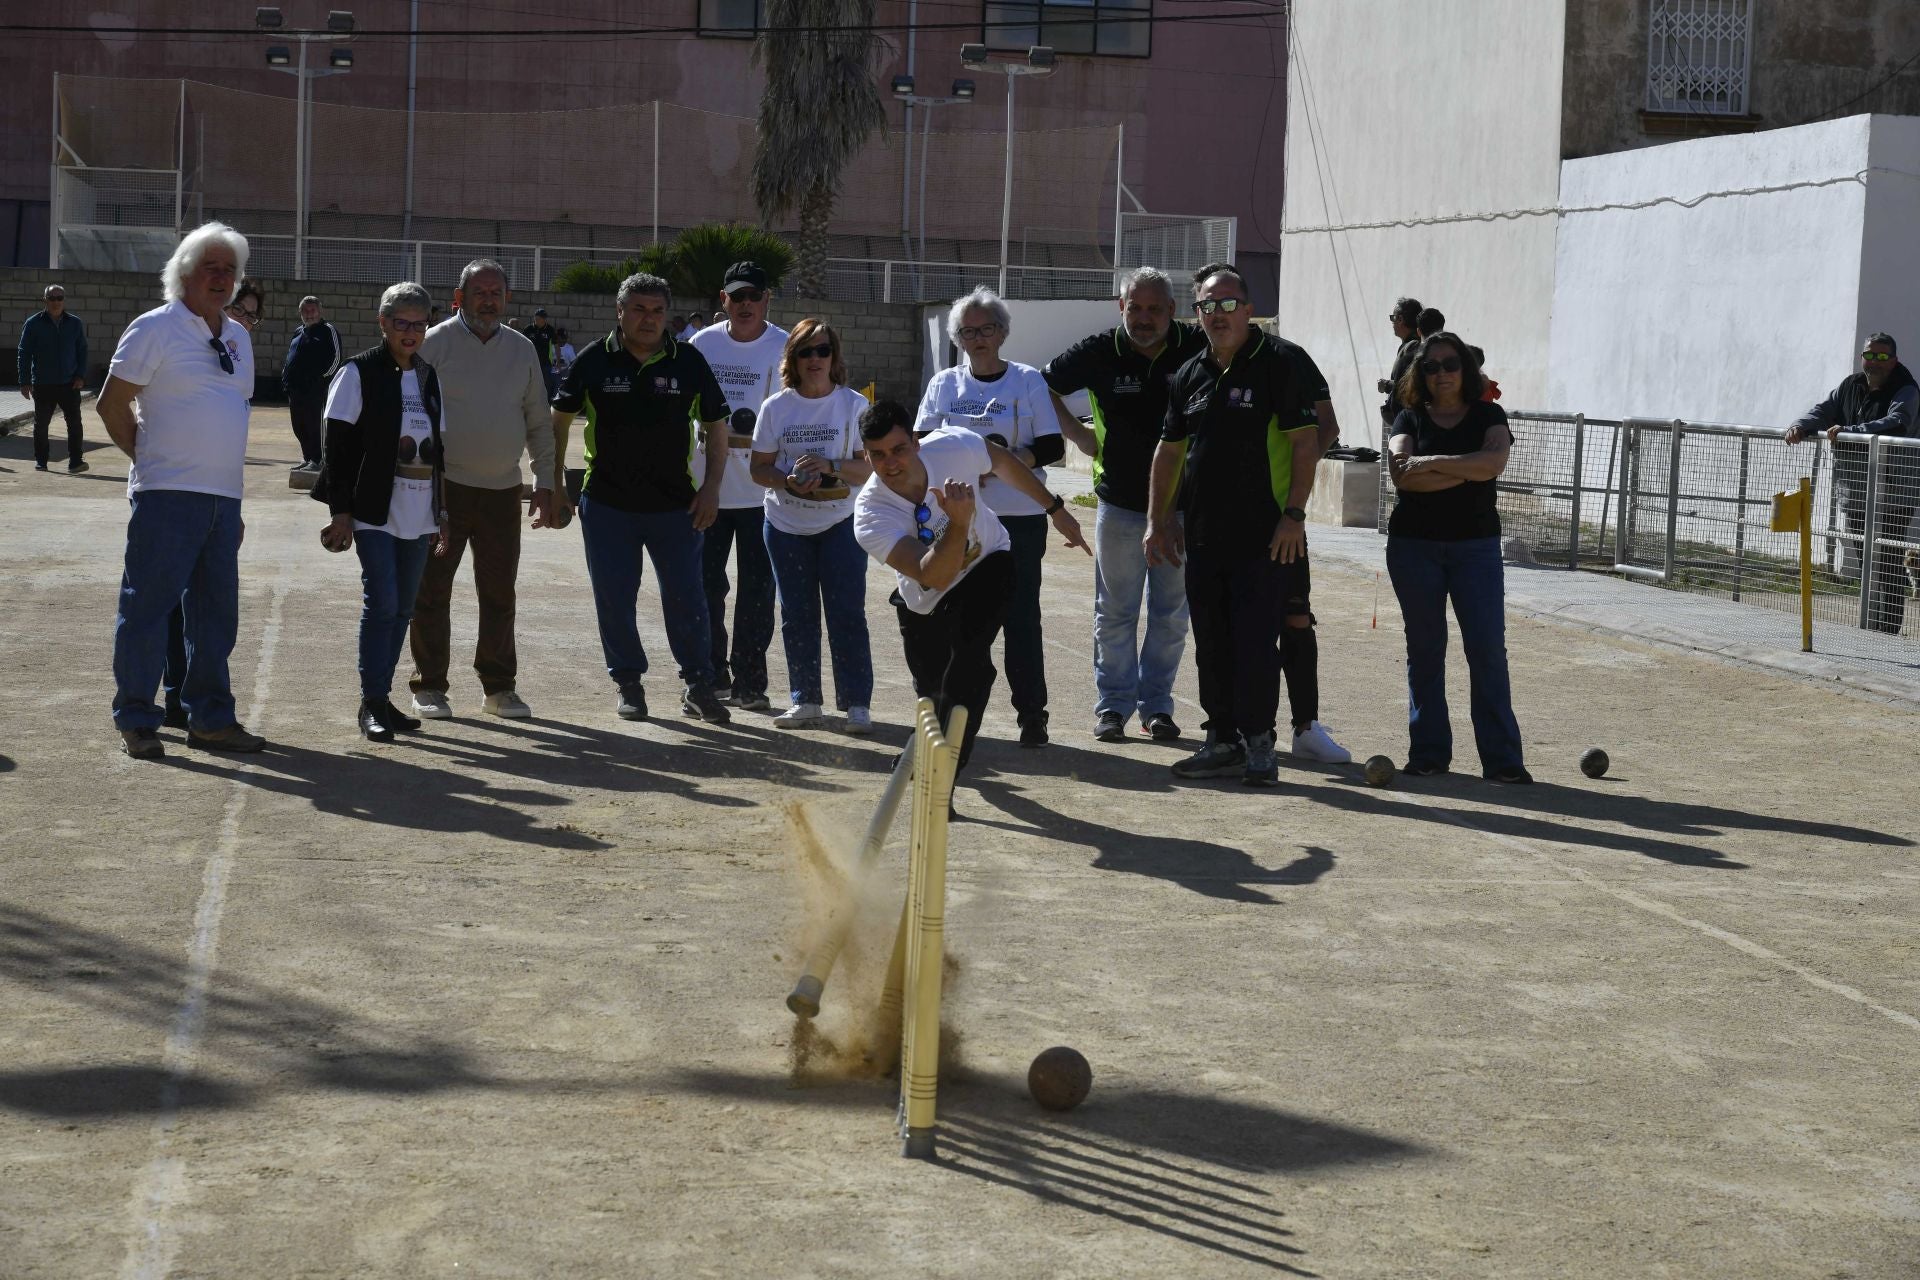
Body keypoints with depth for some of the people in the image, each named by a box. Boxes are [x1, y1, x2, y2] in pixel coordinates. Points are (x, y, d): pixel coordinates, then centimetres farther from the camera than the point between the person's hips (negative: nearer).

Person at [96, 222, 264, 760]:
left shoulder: (237, 337, 17)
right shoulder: (156, 328, -4)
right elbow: (112, 403, -3)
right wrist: (148, 459, 1)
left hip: (223, 497, 7)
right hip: (168, 494, -7)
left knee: (216, 612, 10)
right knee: (147, 606, -4)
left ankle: (211, 718, 18)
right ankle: (135, 720, 3)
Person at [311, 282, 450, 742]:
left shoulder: (429, 377, 14)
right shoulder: (360, 373, -4)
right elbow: (338, 445, -7)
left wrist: (442, 513, 18)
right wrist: (341, 512, -12)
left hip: (418, 514, 6)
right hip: (375, 511, -6)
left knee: (403, 608, 8)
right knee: (382, 603, -11)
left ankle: (381, 697, 16)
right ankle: (372, 704, -4)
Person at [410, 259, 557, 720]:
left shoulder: (522, 349, 10)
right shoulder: (436, 343, -2)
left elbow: (539, 422, 15)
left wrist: (545, 483, 10)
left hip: (502, 491, 3)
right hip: (445, 487, -3)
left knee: (499, 593, 7)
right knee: (432, 589, 0)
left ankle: (499, 686, 16)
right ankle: (429, 686, 9)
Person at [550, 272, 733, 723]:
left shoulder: (688, 361, 0)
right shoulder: (594, 361, -1)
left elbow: (715, 424, 7)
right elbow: (559, 421, 8)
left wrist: (711, 486, -2)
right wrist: (553, 484, 3)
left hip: (675, 505, 0)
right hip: (607, 505, 0)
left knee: (686, 599, 2)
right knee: (614, 600, 5)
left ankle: (697, 685, 14)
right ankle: (628, 683, 20)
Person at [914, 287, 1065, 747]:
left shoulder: (1028, 381, 4)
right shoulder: (944, 384, 10)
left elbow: (1052, 447, -1)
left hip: (1020, 515, -2)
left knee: (1021, 615, -3)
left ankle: (1031, 713, 3)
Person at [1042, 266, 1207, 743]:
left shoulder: (1197, 348, -9)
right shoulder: (1100, 352, -6)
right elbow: (1044, 386, 8)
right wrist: (1079, 436, 1)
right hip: (1119, 502, 0)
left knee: (1171, 613, 7)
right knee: (1115, 610, 6)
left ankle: (1157, 704, 18)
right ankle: (1113, 704, 15)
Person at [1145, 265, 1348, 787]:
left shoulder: (1280, 363, -5)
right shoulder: (1190, 376, 13)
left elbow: (1306, 441, -9)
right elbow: (1170, 450, 20)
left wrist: (1294, 514, -15)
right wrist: (1157, 519, 14)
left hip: (1266, 533, -6)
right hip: (1202, 533, 6)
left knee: (1255, 641, -7)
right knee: (1212, 642, 9)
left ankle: (1258, 743, 1)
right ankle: (1223, 740, 17)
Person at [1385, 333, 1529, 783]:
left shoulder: (1489, 417, 6)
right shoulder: (1410, 419, 7)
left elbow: (1494, 462, -15)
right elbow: (1401, 474, -11)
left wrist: (1430, 464, -16)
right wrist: (1466, 472, -13)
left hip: (1476, 547, -1)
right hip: (1413, 545, 1)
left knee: (1488, 648, -7)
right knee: (1424, 649, 4)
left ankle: (1502, 758, -7)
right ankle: (1429, 752, 11)